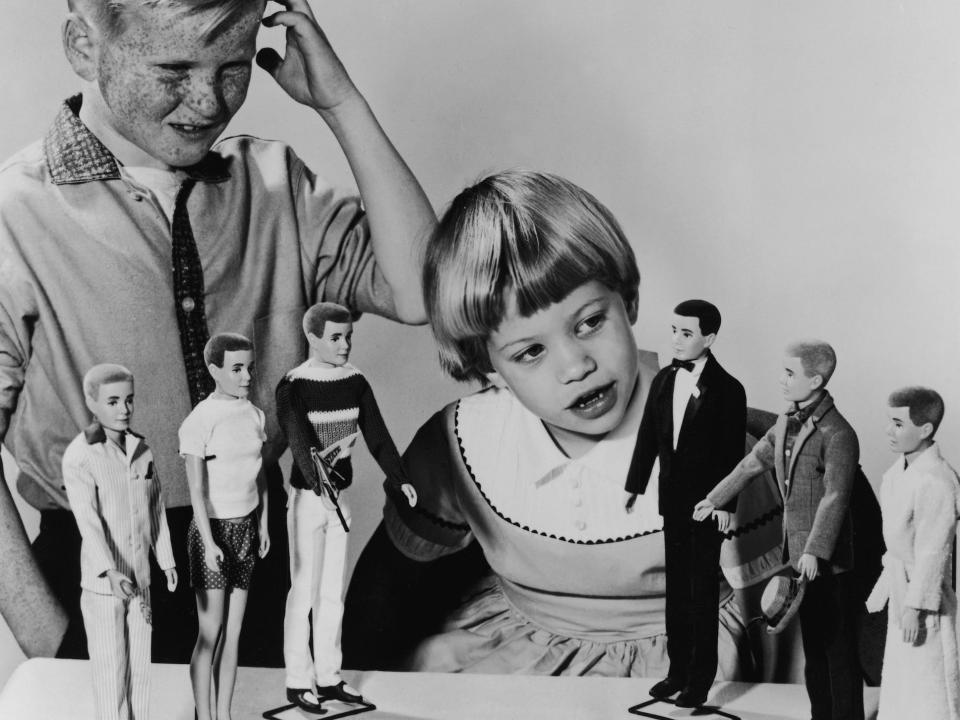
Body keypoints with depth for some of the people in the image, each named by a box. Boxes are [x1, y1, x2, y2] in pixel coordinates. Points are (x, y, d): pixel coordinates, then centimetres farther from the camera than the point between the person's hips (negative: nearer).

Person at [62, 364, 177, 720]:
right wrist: (109, 572, -34)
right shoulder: (79, 456, -16)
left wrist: (166, 558, 14)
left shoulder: (140, 448, 3)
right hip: (101, 581, -5)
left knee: (140, 663, 13)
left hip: (139, 576, 5)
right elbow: (87, 519, -24)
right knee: (110, 668, 4)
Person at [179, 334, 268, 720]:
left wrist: (263, 525, 11)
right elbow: (197, 489, -17)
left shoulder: (255, 416, 4)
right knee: (210, 633, -3)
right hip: (213, 529, -6)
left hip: (245, 528, 6)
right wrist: (209, 543, -20)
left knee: (233, 630, 10)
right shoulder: (198, 423, -15)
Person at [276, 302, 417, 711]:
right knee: (304, 592, 1)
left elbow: (376, 434, 1)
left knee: (332, 593, 13)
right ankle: (298, 682, 12)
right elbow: (299, 440, -28)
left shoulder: (355, 382, 3)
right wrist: (319, 483, -43)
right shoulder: (294, 386, -15)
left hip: (339, 498, 6)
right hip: (307, 497, -6)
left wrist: (399, 479, -12)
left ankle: (328, 677, 23)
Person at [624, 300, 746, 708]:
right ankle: (678, 670, 25)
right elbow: (648, 435, 9)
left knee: (703, 593, 4)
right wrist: (634, 486, 10)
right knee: (676, 590, 14)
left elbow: (732, 454, -13)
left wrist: (726, 505, -16)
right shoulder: (664, 380, 4)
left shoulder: (727, 389, -13)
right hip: (673, 500, 6)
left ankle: (701, 679, 14)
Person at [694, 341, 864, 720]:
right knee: (812, 649, 18)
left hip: (828, 563, -8)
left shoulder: (837, 434, -18)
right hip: (798, 558, 8)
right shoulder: (787, 422, 8)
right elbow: (753, 462, 21)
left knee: (839, 652, 1)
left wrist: (815, 552, -33)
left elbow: (835, 497, -26)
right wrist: (715, 499, 28)